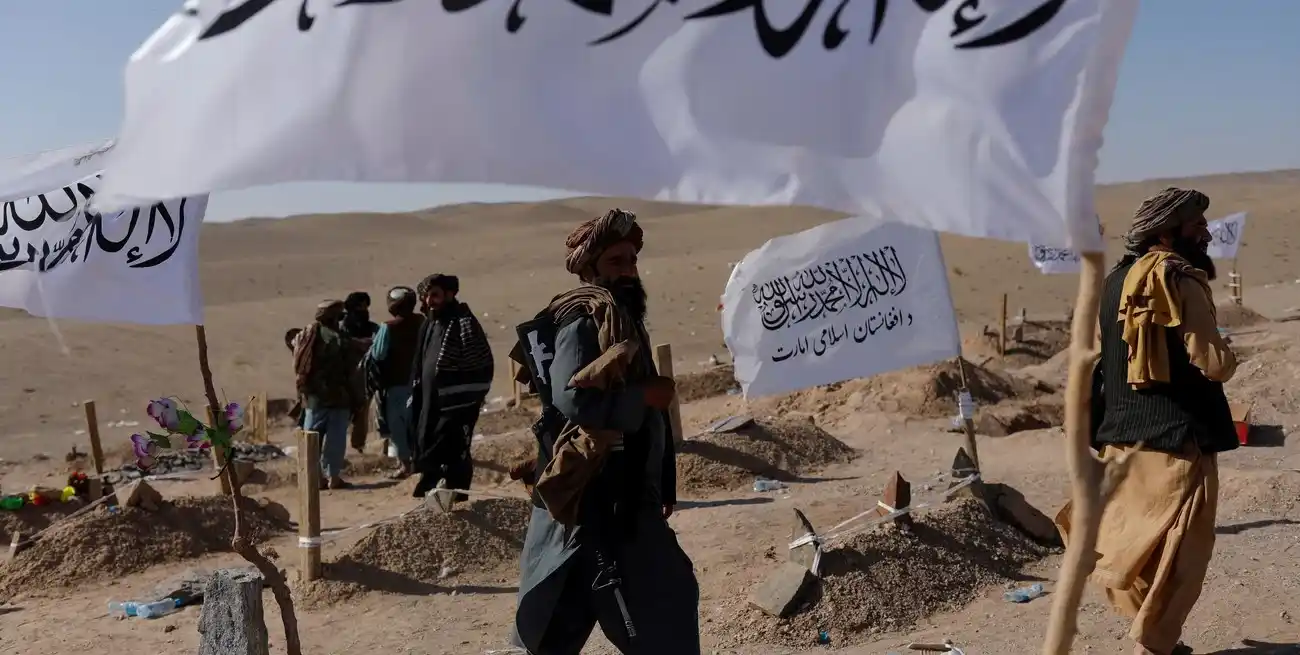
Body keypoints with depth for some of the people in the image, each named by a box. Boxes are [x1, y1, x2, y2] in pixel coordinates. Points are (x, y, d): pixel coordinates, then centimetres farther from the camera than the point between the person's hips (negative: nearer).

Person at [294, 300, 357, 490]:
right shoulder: (338, 339, -12)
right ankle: (333, 477, 2)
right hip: (336, 396, -7)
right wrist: (352, 399, -6)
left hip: (313, 396, 7)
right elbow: (348, 371, -13)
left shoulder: (306, 335, 9)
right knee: (335, 437, 0)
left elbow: (299, 367, 13)